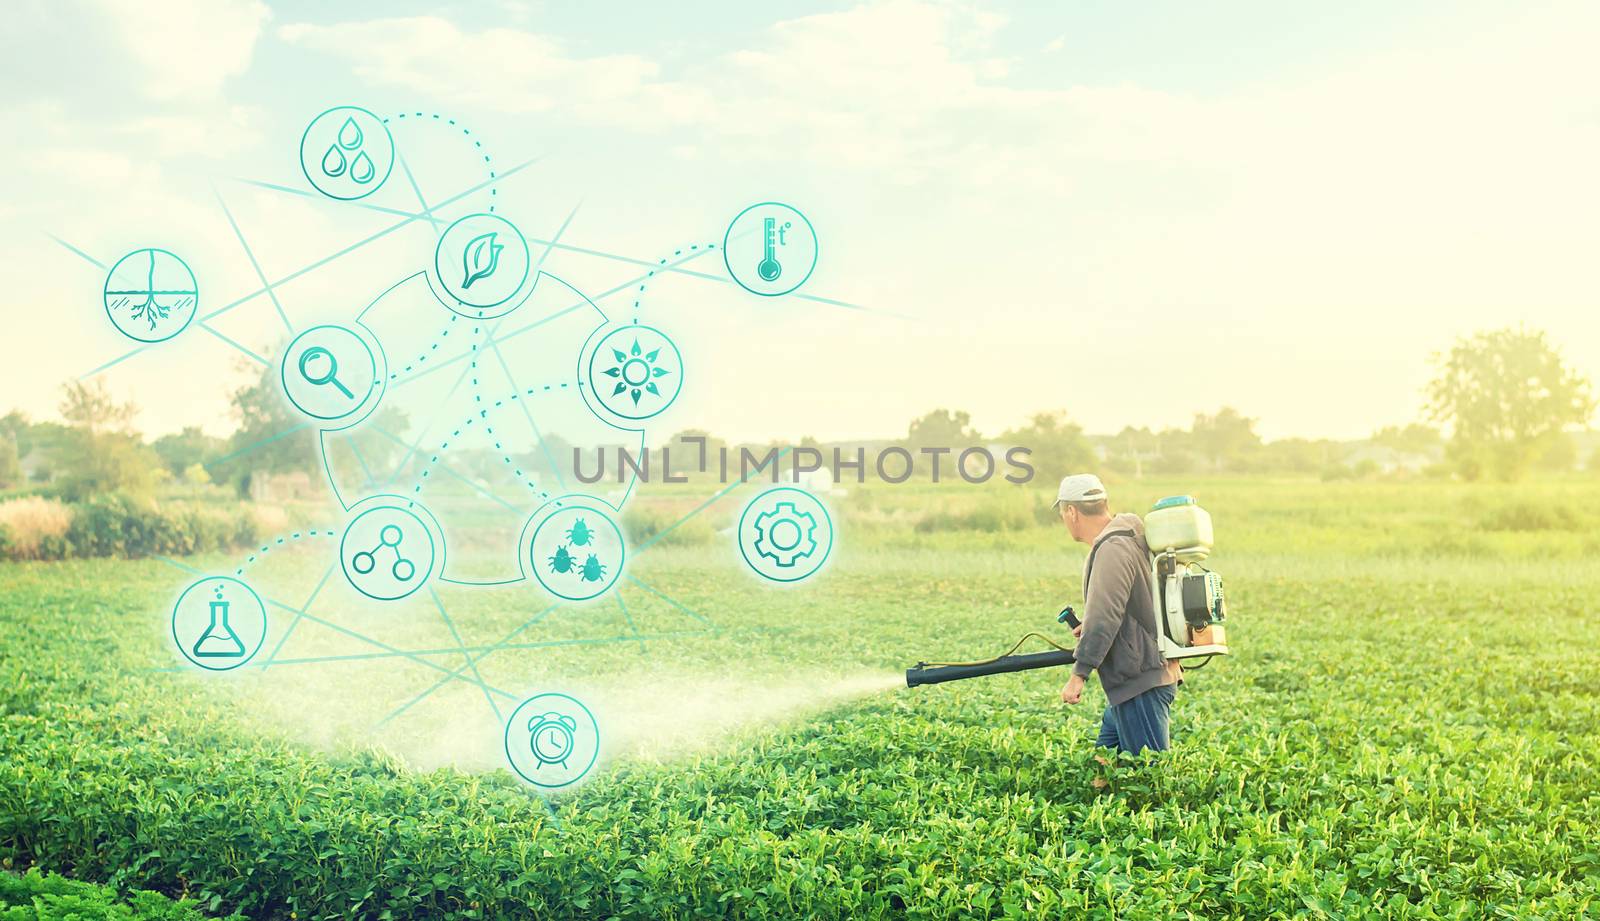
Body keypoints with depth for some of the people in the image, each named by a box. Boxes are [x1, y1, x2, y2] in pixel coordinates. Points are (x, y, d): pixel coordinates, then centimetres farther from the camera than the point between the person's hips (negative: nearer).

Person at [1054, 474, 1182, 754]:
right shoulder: (1130, 538, 15)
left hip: (1140, 683, -10)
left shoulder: (1113, 549, -17)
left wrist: (1079, 673, -25)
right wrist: (1090, 627, 30)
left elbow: (1104, 617, -25)